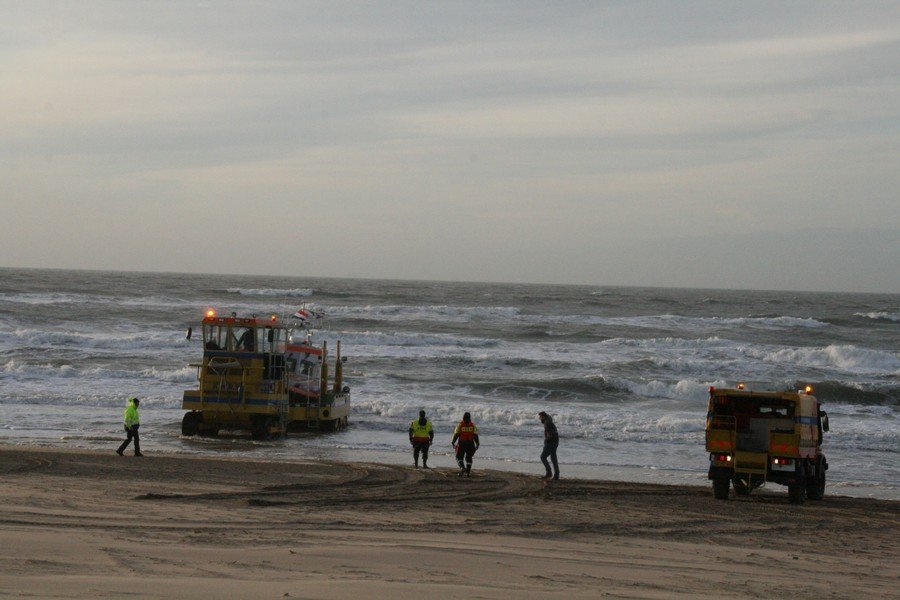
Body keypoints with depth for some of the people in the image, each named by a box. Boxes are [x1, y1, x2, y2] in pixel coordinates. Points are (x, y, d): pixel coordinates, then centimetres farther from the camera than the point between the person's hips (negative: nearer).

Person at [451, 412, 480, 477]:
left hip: (462, 443, -2)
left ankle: (462, 468, -18)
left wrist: (452, 442, 6)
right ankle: (468, 472, 10)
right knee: (469, 458, 14)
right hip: (470, 444, 2)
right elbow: (475, 435, 0)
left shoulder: (460, 424, -4)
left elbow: (456, 434, -5)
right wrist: (477, 444, 9)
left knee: (459, 457, 7)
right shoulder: (472, 425, 1)